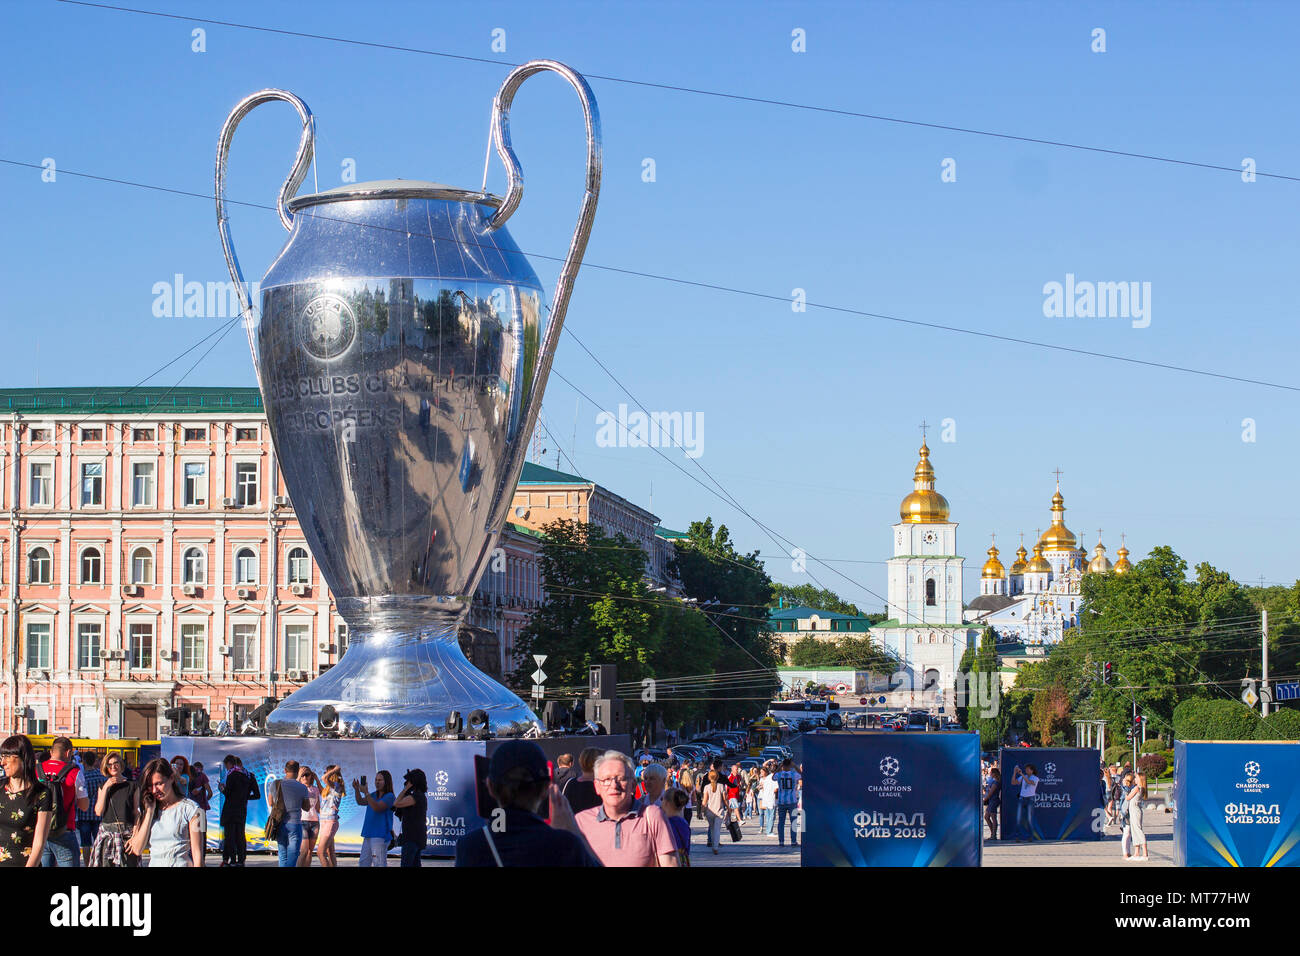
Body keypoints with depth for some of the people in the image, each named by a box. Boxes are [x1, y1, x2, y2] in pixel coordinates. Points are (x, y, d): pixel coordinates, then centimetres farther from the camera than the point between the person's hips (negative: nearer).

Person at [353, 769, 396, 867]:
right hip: (369, 835, 9)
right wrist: (356, 789, -6)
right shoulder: (375, 795, 16)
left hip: (380, 836, -9)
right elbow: (361, 802, 11)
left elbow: (377, 808, -21)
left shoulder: (389, 796, -9)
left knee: (379, 864, -13)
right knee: (363, 863, 13)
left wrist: (366, 792, -23)